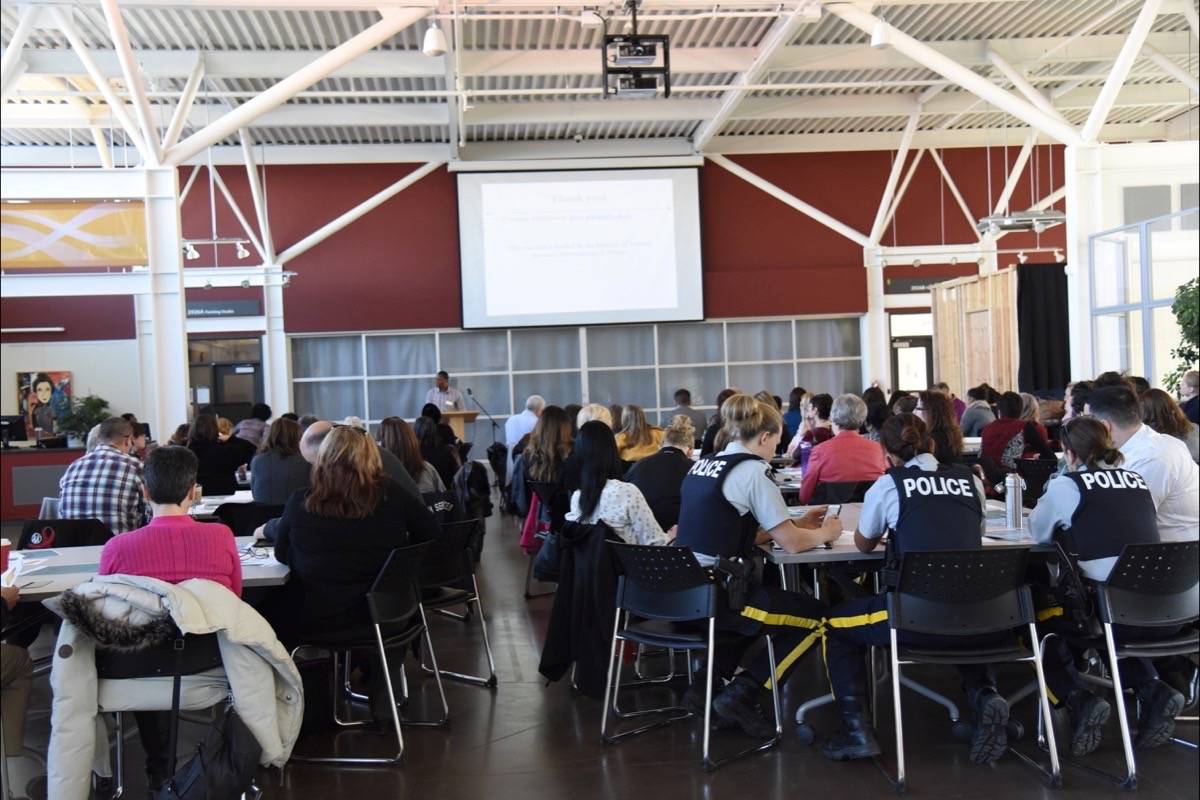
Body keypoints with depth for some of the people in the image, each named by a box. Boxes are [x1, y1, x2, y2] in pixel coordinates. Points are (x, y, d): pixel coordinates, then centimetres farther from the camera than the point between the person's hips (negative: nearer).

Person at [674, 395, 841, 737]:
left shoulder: (702, 465, 12)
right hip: (714, 595, -8)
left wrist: (797, 524, 24)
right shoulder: (752, 470, -12)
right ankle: (740, 696, 3)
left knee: (763, 597, 34)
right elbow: (791, 544, -11)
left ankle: (708, 682, 19)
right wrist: (824, 532, 10)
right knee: (816, 617, 9)